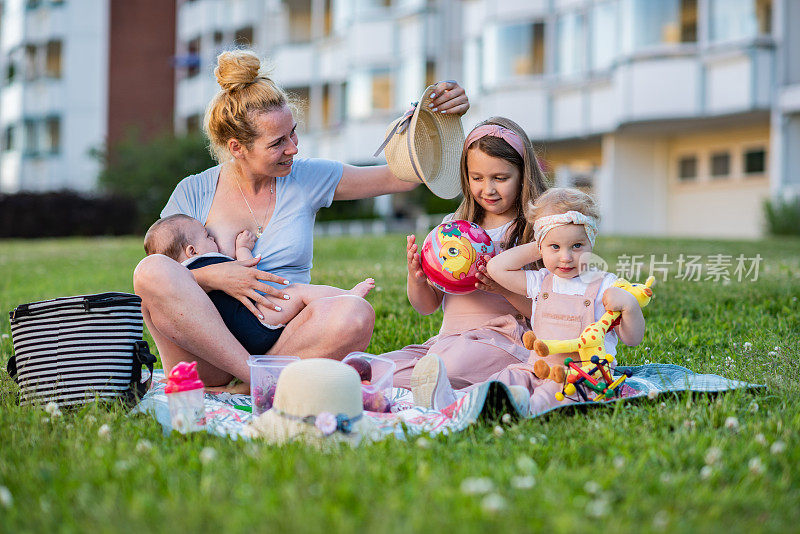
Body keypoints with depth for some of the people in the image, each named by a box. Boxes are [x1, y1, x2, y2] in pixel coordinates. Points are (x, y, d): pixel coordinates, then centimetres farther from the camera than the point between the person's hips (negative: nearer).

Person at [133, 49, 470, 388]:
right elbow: (150, 282, 3)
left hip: (285, 344, 1)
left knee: (354, 315, -31)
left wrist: (443, 117, -3)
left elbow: (401, 176, 11)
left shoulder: (307, 179, 10)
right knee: (153, 269, -30)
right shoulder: (193, 193, 4)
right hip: (207, 355, -1)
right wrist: (211, 278, -15)